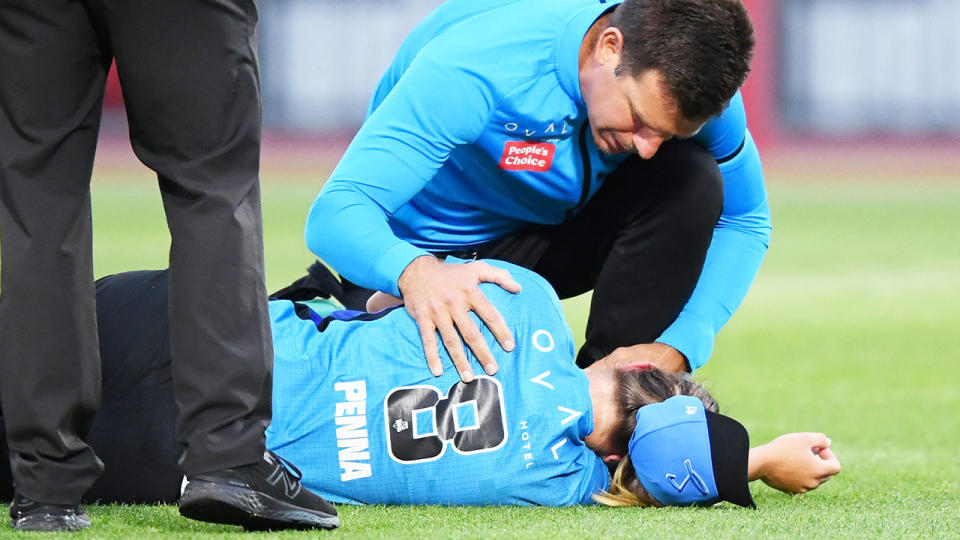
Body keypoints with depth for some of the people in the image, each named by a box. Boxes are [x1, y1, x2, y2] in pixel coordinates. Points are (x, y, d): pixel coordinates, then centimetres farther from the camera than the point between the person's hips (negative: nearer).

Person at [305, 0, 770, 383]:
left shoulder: (692, 84, -24)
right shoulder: (474, 67, -37)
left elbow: (743, 222, -8)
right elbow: (336, 213, -40)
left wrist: (677, 348, -26)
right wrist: (413, 272, -64)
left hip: (554, 237, 3)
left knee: (693, 179, -25)